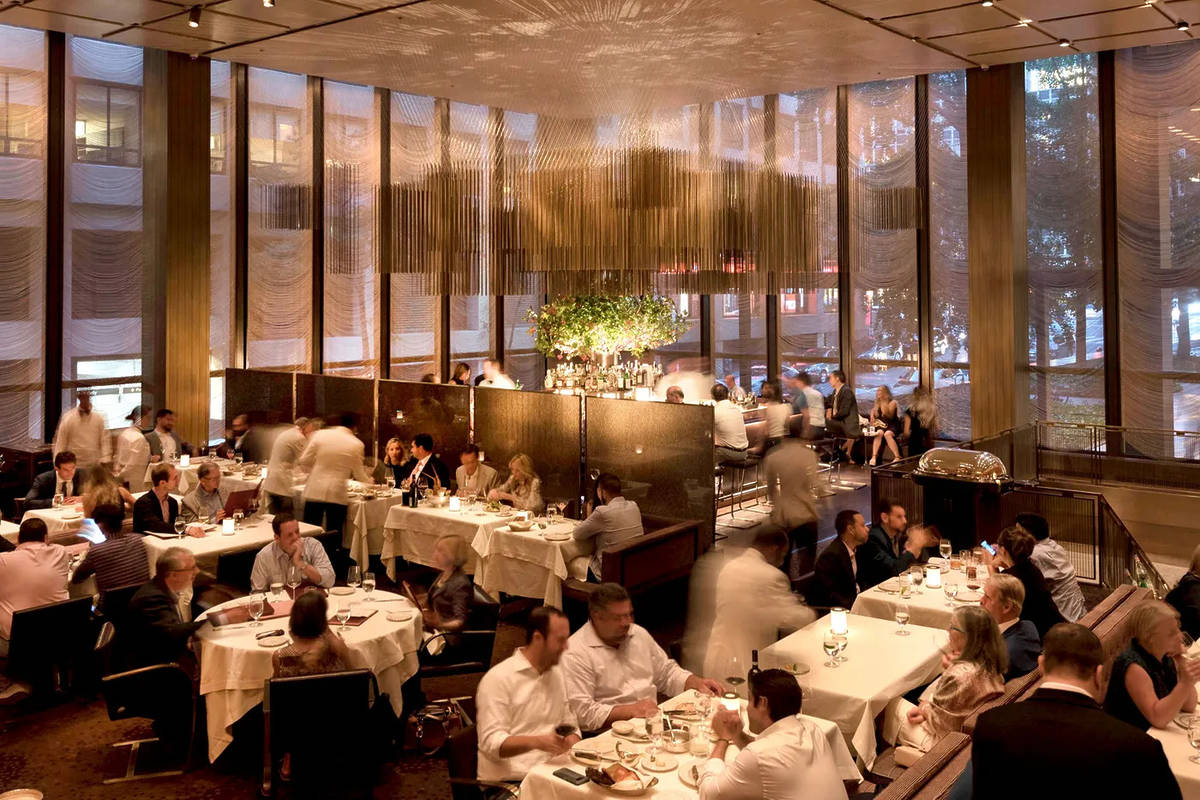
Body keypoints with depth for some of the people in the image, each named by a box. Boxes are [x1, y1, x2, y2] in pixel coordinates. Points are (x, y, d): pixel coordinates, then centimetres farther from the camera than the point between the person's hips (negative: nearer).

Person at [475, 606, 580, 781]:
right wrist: (536, 742, -31)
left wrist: (572, 745, -2)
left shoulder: (556, 674, 17)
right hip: (508, 779, -7)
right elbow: (491, 743, -15)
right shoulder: (498, 678, -9)